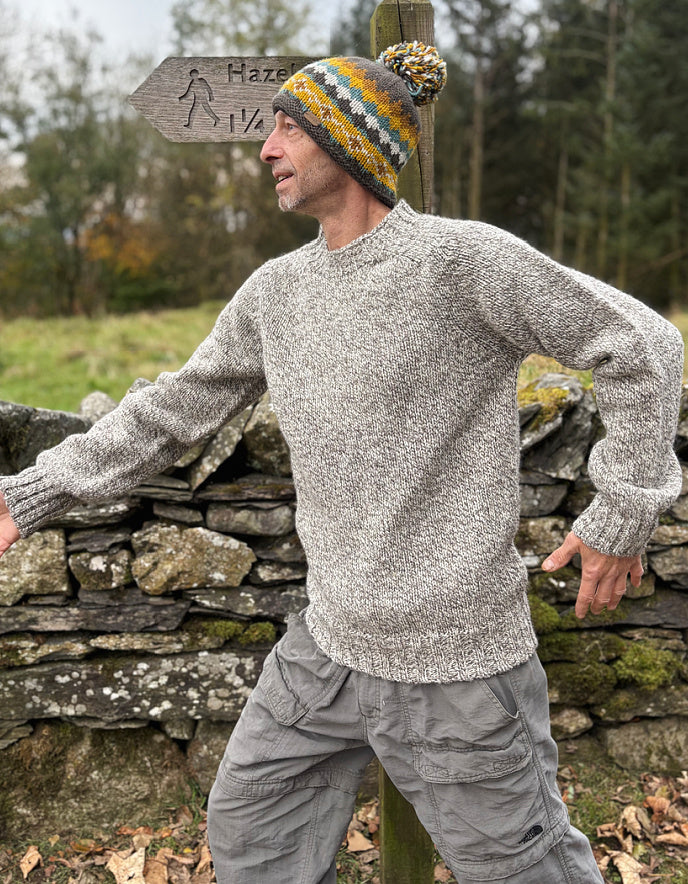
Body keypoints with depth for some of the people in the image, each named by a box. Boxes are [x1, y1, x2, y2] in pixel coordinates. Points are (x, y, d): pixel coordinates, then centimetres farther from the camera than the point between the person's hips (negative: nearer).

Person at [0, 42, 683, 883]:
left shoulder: (466, 258, -16)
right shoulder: (276, 290, 3)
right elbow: (173, 408, 10)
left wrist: (620, 516, -10)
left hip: (454, 658, -6)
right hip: (330, 643, 7)